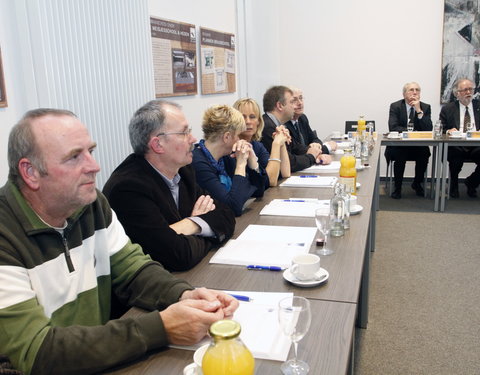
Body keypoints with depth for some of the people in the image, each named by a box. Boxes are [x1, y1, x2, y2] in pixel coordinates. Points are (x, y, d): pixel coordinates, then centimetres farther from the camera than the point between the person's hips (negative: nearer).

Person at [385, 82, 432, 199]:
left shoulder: (425, 107, 3)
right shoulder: (395, 106, -2)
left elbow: (428, 129, -9)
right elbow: (393, 127, -15)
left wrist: (419, 110, -16)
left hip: (418, 145, 2)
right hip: (398, 145, -2)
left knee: (424, 154, -27)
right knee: (399, 155, -32)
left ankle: (417, 183, 3)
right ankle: (397, 187, -10)